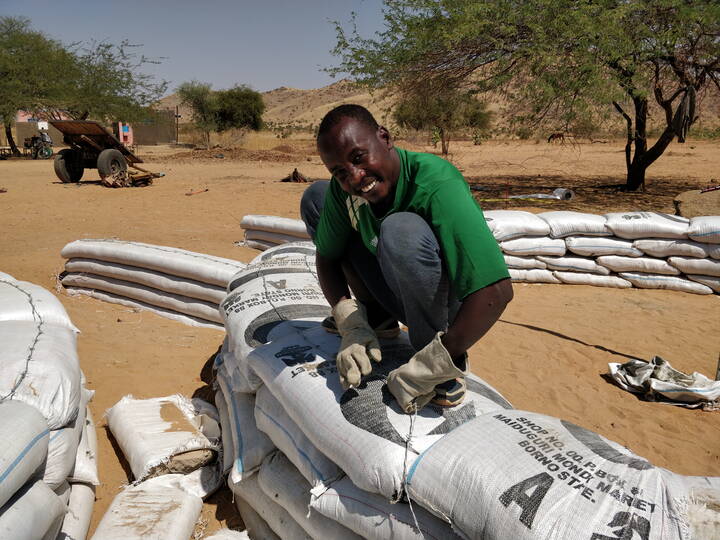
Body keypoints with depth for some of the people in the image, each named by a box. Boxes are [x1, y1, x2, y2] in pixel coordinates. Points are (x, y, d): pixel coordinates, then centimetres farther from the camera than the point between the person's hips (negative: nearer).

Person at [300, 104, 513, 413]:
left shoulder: (437, 184, -33)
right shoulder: (344, 188, -13)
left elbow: (496, 291, -41)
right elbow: (326, 258, 1)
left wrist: (429, 369, -35)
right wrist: (352, 324, -16)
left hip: (452, 300, -6)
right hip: (397, 295, 6)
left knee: (402, 229, -39)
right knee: (315, 197, 0)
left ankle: (443, 365, -18)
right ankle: (377, 317, 9)